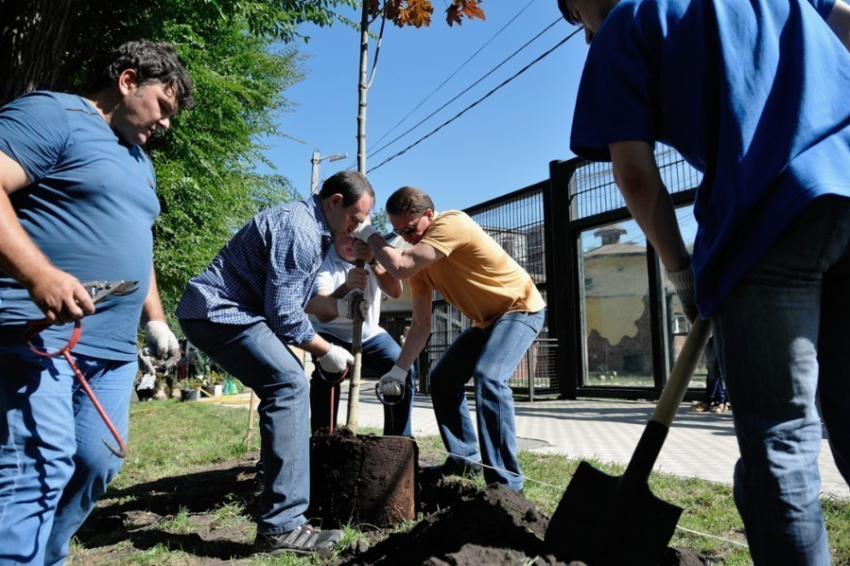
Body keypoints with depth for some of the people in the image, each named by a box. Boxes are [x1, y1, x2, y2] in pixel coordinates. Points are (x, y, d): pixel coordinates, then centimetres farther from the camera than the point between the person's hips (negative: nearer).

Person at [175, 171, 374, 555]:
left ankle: (281, 515, 28)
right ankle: (281, 526, -21)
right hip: (218, 313, -12)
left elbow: (287, 295, 20)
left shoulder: (309, 226, 15)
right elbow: (283, 312, -21)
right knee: (289, 385, -22)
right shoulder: (299, 229, -19)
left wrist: (338, 305, 12)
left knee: (286, 385, 17)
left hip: (221, 312, 12)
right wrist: (325, 352, -10)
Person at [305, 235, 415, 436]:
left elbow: (396, 292, -29)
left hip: (370, 334, 3)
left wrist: (373, 261, -45)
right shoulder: (323, 259, -22)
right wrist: (346, 287, -56)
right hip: (331, 334, -3)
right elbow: (323, 314, -37)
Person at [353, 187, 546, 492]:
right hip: (486, 320, 9)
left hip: (521, 307, -9)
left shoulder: (451, 224, -26)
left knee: (488, 378, -28)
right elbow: (422, 325, -3)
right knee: (442, 379, 7)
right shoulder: (418, 254, -2)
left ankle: (505, 480, -20)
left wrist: (369, 235, -22)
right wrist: (400, 370, -12)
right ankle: (463, 459, 19)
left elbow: (400, 267, -39)